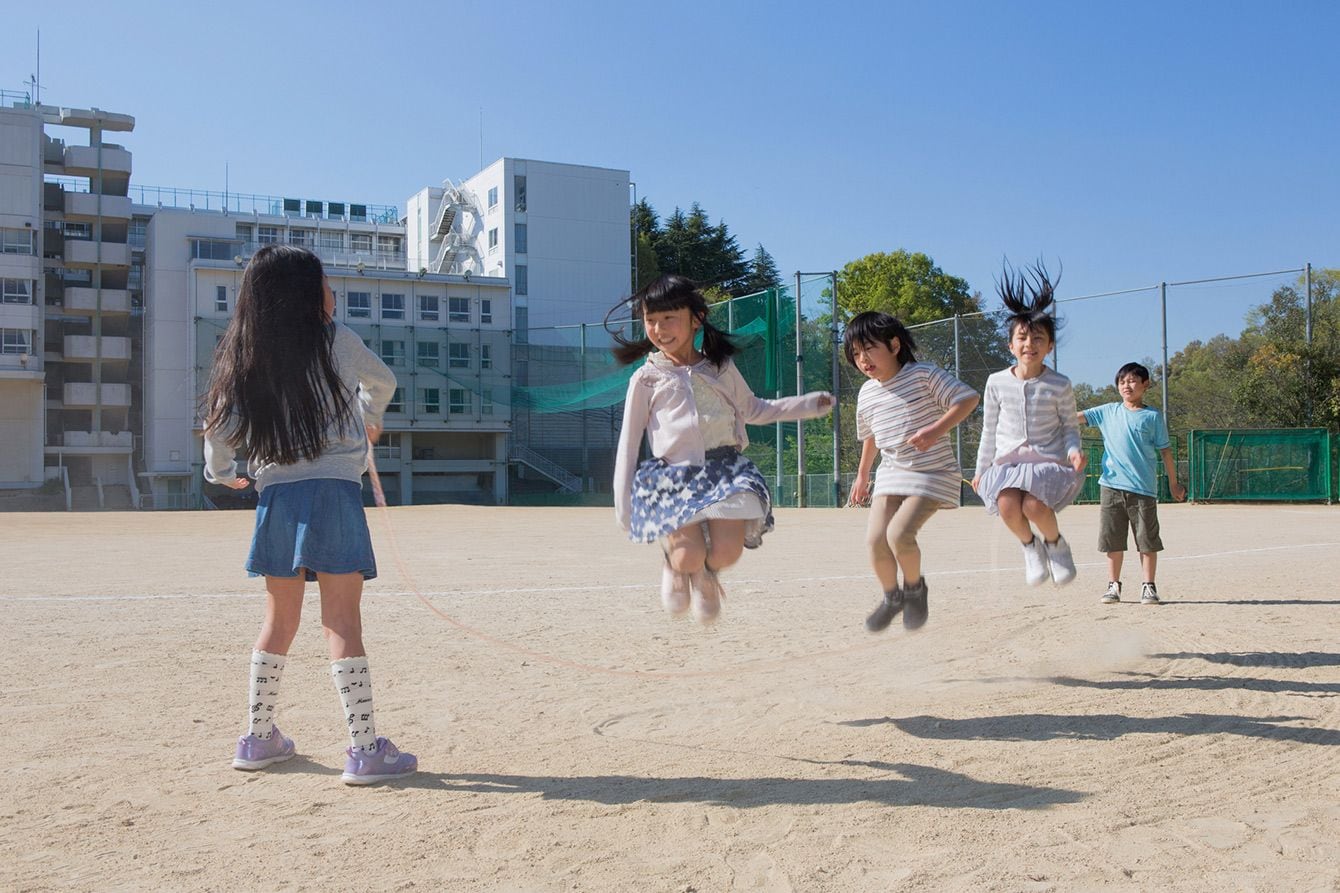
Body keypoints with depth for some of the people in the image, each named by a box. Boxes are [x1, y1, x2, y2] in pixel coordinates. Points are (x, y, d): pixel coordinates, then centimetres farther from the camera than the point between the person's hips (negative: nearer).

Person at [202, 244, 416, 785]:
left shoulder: (244, 356, 6)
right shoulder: (337, 341, -1)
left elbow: (220, 425, 5)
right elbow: (383, 383, 16)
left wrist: (222, 473, 25)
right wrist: (370, 417, 38)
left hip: (275, 498, 4)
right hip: (333, 495, -4)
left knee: (279, 622, 17)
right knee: (342, 624, -3)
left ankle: (258, 739, 26)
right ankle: (364, 751, -2)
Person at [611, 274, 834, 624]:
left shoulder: (721, 369, 15)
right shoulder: (647, 379, 8)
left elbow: (753, 410, 31)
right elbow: (628, 443, 9)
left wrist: (808, 404, 21)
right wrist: (623, 507, 4)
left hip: (726, 470, 2)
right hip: (673, 475, -2)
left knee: (727, 552, -18)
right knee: (689, 558, -21)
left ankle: (705, 575, 20)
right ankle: (675, 563, 19)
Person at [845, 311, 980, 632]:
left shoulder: (924, 374, -11)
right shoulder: (867, 393, 7)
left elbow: (969, 398, -14)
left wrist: (937, 429, -27)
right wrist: (862, 475, 30)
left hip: (933, 472, -5)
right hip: (892, 472, 6)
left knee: (899, 533, -22)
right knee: (875, 538, -8)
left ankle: (915, 588, 8)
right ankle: (892, 596, 19)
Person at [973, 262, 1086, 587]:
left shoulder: (1059, 385, -1)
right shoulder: (997, 383, 3)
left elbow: (1070, 426, 9)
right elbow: (989, 430, 13)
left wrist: (1073, 450, -13)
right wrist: (981, 470, 15)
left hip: (1049, 462, -2)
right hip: (1007, 462, 2)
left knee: (1034, 506, -30)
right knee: (1007, 505, -29)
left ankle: (1056, 543, 5)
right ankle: (1030, 546, 4)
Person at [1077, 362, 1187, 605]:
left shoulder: (1153, 416, 5)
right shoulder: (1108, 412, 10)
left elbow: (1165, 450, 8)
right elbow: (1078, 418, 6)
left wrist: (1173, 483, 10)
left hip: (1144, 488, -2)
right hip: (1111, 486, 2)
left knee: (1147, 541, 1)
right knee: (1113, 540, 6)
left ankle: (1148, 587, 11)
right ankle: (1113, 585, 16)